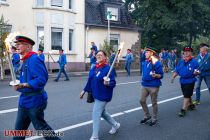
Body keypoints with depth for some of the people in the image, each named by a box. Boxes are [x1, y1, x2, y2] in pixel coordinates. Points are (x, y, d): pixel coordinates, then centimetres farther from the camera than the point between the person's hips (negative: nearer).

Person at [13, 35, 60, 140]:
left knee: (41, 127, 6)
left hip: (34, 101, -9)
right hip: (25, 100, 9)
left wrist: (24, 85, -30)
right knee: (19, 127, 16)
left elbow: (42, 79, -27)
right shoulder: (26, 60, 11)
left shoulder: (34, 59, -19)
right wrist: (19, 84, 6)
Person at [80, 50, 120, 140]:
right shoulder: (94, 68, 5)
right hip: (95, 95, 8)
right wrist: (84, 90, 14)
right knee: (102, 112, 22)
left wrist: (108, 83, -38)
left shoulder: (108, 68, -17)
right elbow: (90, 81, 13)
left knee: (96, 114, -5)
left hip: (103, 96, -8)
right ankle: (115, 125, 45)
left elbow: (113, 83, -18)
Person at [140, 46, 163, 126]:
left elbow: (161, 75, -12)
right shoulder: (145, 62, 8)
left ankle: (154, 119, 20)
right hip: (145, 85, 7)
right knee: (142, 101, 9)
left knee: (154, 103, 5)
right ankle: (147, 116, 28)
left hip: (153, 86, -7)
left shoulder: (157, 63, -13)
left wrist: (155, 75, -30)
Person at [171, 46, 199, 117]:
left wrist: (196, 72, -32)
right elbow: (177, 71, 10)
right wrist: (173, 77, -2)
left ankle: (183, 110, -1)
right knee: (187, 95, 19)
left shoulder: (194, 62, -9)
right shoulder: (181, 62, 7)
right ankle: (191, 105, 40)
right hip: (182, 81, 6)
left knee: (186, 96, -5)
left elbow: (198, 72, -9)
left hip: (190, 81, -6)